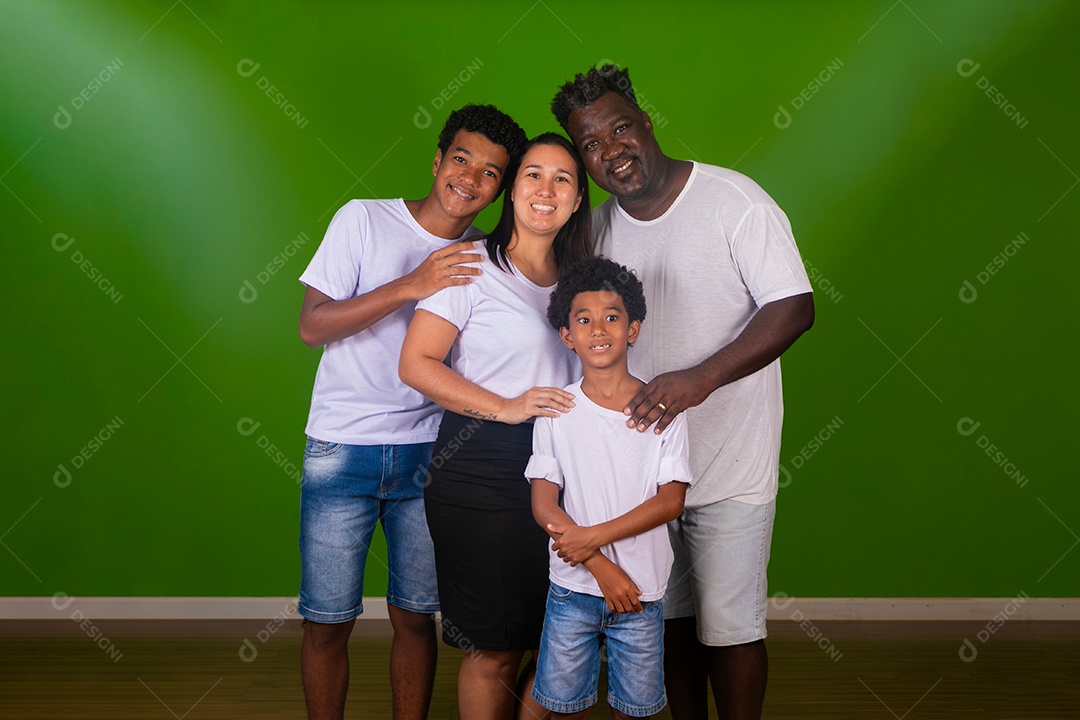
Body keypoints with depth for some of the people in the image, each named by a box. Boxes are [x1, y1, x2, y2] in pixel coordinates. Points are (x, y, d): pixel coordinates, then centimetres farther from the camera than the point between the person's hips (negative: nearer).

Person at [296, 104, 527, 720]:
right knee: (328, 621, 2)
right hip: (342, 451, -2)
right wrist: (410, 286, -20)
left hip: (428, 455, 2)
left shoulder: (484, 260, 5)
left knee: (416, 616, 9)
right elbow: (313, 327, -11)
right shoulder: (364, 220, -4)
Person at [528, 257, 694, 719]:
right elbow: (543, 505, -4)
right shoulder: (556, 410, -2)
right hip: (573, 586, 0)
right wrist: (602, 568, -13)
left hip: (642, 588, 0)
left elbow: (671, 500, -8)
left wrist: (592, 536, -16)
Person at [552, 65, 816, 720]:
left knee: (729, 627, 3)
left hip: (730, 466, -5)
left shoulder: (735, 200, -13)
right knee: (670, 614, 16)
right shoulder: (597, 228, 5)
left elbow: (794, 308, -19)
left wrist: (701, 378, -31)